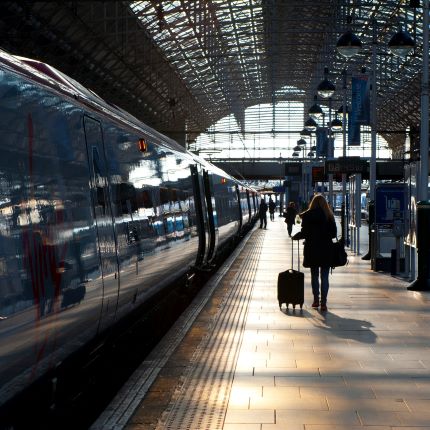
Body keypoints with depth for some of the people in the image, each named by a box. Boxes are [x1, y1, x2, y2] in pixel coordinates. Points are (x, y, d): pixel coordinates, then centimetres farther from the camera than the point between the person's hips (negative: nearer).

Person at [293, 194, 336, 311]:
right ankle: (323, 302, -2)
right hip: (326, 250, 1)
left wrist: (295, 237, 10)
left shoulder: (308, 215, -6)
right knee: (324, 277, 3)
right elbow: (334, 233, 2)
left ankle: (316, 300, 16)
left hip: (312, 250, -1)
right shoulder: (329, 216, -1)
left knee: (314, 276, 13)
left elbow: (304, 233, -8)